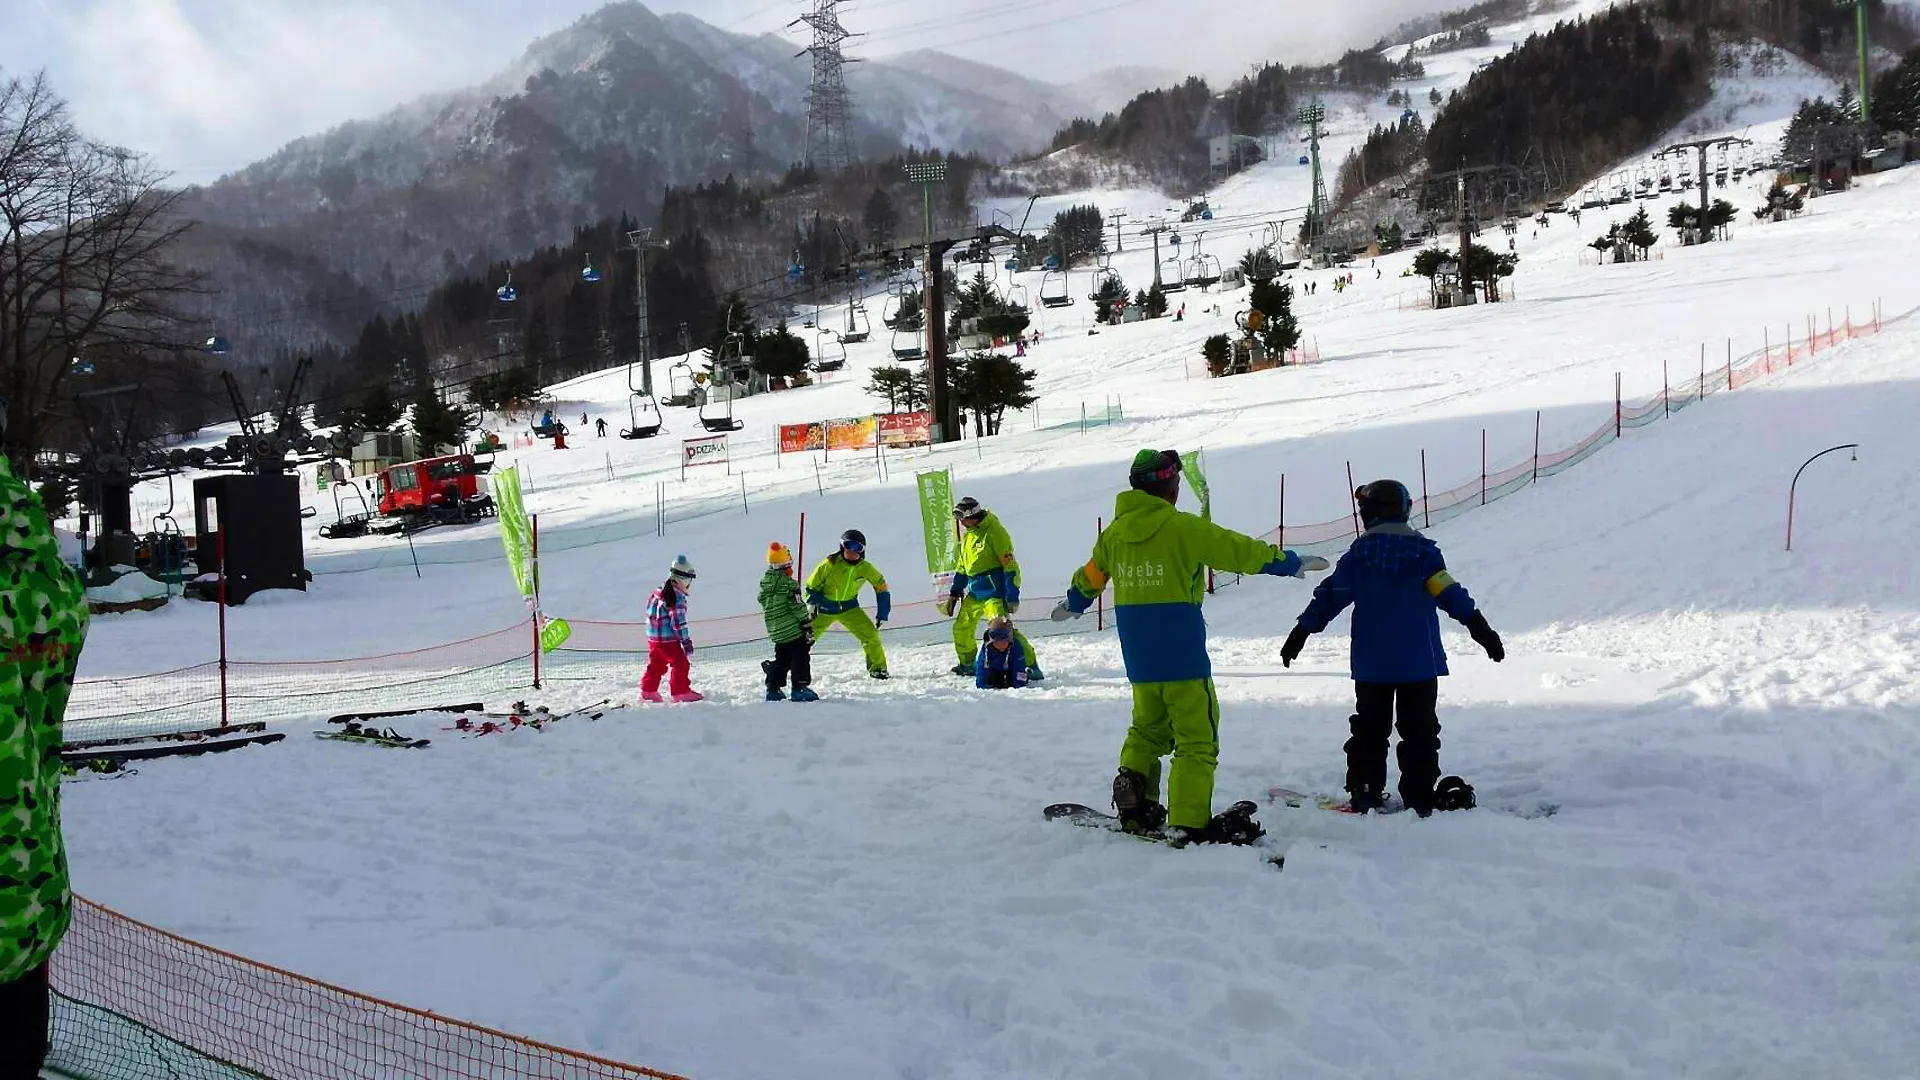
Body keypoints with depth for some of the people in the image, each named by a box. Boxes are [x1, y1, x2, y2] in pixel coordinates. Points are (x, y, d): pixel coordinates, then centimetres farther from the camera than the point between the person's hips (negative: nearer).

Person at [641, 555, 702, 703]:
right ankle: (681, 692, 0)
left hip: (653, 638, 9)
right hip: (668, 639, -9)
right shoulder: (677, 598, -18)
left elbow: (650, 613, 19)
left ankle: (648, 692, 25)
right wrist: (687, 643, -18)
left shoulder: (658, 592, 10)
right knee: (681, 664, 0)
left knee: (655, 665, 20)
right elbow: (679, 623, -21)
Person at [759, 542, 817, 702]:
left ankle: (773, 690, 18)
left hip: (776, 632, 7)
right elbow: (798, 607, -16)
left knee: (781, 660, 18)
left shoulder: (764, 584, 7)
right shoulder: (788, 583, -15)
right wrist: (808, 626, -10)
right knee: (800, 657, -1)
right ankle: (800, 688, -7)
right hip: (794, 630, -7)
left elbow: (764, 605, 17)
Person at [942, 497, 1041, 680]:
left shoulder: (994, 532, -15)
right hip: (975, 593, 9)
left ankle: (1031, 666, -22)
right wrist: (954, 594, 22)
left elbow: (1010, 565, -17)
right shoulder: (968, 535, 13)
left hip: (994, 592, -9)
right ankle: (967, 664, 39)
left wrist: (1012, 597, -21)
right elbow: (962, 567, 23)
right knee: (961, 629, 18)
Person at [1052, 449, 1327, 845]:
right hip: (1181, 657, -6)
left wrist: (1072, 606, 44)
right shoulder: (1182, 528, -12)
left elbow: (1089, 577, 24)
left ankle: (1133, 798, 11)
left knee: (1148, 729, 23)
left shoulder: (1113, 533, 7)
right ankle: (1191, 823, -2)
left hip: (1138, 660, 6)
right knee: (1197, 739, 1)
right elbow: (1240, 551, -6)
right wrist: (1291, 563, 7)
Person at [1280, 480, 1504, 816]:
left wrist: (1301, 632, 8)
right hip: (1419, 662, -1)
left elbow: (1330, 596, 2)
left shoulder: (1358, 555, 1)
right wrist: (1480, 628, -9)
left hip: (1371, 664, 1)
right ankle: (1420, 797, 0)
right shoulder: (1423, 551, -3)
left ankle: (1365, 793, 10)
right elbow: (1450, 593, -11)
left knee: (1369, 728, 11)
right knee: (1419, 730, 3)